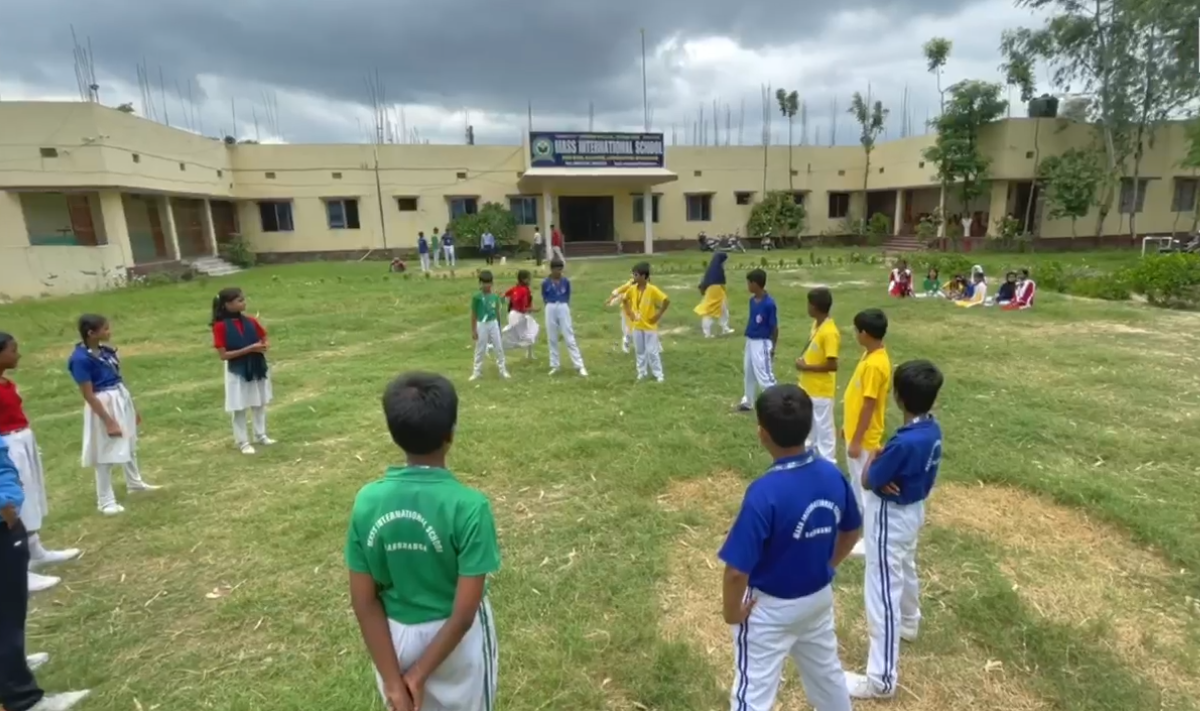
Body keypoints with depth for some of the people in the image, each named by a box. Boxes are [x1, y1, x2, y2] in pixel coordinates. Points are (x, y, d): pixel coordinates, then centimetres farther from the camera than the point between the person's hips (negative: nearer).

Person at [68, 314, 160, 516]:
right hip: (104, 405, -8)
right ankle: (105, 501, 17)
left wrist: (133, 407, 17)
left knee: (129, 444, 23)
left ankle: (134, 483, 42)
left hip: (122, 399, 8)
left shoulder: (105, 351, 2)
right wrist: (109, 421, -19)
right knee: (106, 453, 3)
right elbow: (88, 395, -19)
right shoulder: (80, 359, -20)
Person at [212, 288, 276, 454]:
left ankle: (261, 435, 31)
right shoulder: (220, 326, -14)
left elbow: (264, 340, 11)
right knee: (239, 408, 6)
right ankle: (243, 442, 18)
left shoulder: (251, 321, -1)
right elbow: (223, 355, -16)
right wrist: (249, 349, -23)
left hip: (257, 368, 5)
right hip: (237, 372, -5)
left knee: (260, 404, 16)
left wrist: (262, 347, -13)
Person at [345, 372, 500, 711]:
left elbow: (363, 602, -11)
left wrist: (393, 681, -5)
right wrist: (420, 673, -10)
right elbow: (464, 613, -24)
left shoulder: (367, 501, -16)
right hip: (453, 641, -3)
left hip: (395, 637, 3)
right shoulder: (468, 505, -27)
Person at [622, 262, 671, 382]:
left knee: (652, 351, -2)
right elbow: (625, 300, 17)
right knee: (639, 351, 13)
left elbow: (666, 301, -19)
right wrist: (629, 313, 7)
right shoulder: (633, 289, -2)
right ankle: (642, 373, 25)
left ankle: (658, 374, 9)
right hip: (637, 326, 5)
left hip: (649, 326, -5)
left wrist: (658, 315, -15)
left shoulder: (652, 289, -18)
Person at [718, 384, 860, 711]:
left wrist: (732, 611, -11)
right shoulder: (832, 475, -12)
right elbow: (853, 531, 6)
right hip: (819, 598, 6)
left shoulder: (764, 492, -33)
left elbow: (737, 570, -29)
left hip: (770, 608, -6)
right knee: (827, 671, 30)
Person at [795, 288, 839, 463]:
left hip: (821, 391, -9)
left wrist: (806, 367, -19)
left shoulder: (829, 333, -25)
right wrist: (803, 361, 0)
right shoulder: (816, 325, 4)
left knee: (824, 427, 5)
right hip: (808, 387, 9)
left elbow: (832, 365, -26)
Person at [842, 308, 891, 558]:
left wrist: (857, 441, -20)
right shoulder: (870, 355, 5)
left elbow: (869, 406, -24)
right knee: (857, 482, 22)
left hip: (864, 438, -10)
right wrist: (848, 426, 20)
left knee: (865, 485, 3)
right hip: (855, 432, 10)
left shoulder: (875, 364, -26)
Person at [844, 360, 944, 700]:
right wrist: (884, 466, -14)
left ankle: (881, 679, 9)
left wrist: (873, 458, -4)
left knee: (883, 592, -1)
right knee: (906, 570, 32)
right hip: (913, 510, 9)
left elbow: (867, 481, -21)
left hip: (890, 518, -9)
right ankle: (909, 622, 58)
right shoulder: (933, 429, -6)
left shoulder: (904, 442, -33)